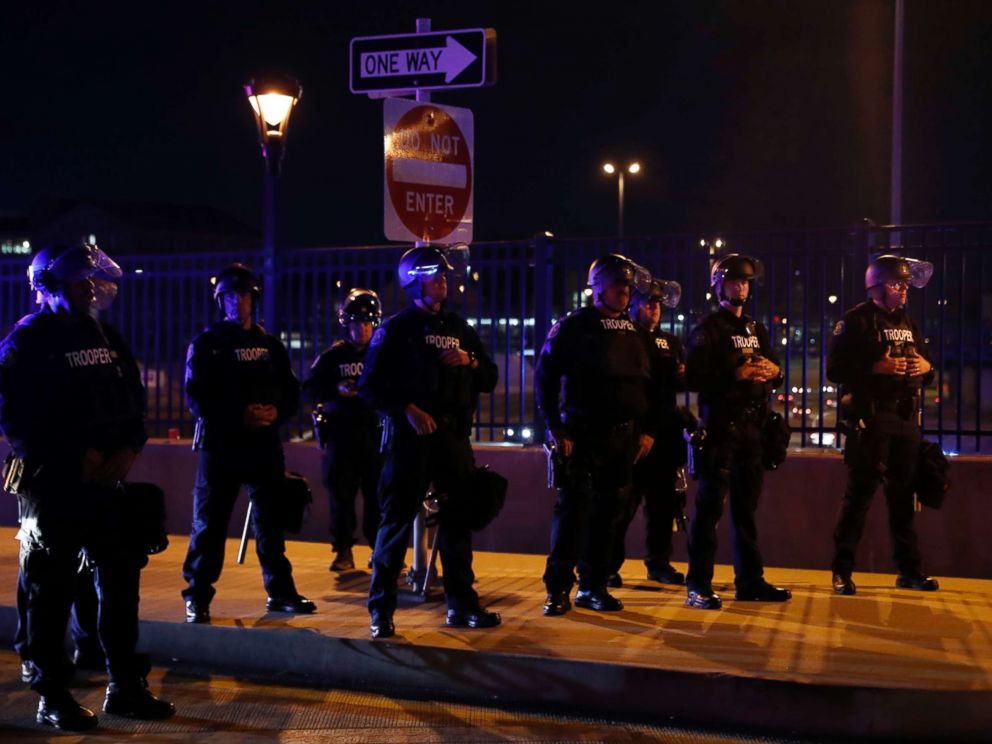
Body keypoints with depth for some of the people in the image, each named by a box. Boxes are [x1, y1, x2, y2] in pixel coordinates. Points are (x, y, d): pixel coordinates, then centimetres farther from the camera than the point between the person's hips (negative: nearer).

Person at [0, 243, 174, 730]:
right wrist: (78, 457, -15)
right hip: (52, 485, -6)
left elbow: (133, 400, 13)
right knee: (52, 592, 1)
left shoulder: (106, 338, 14)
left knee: (121, 580, 7)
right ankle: (52, 697, 12)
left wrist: (129, 450, -5)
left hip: (107, 481, 6)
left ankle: (124, 687, 18)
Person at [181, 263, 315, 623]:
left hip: (265, 444, 4)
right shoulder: (206, 344, 2)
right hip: (220, 444, -4)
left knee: (271, 520, 9)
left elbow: (291, 392, 12)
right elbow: (196, 397, -8)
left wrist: (276, 413, -10)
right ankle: (197, 597, 5)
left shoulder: (270, 344, 14)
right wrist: (240, 415, -19)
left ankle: (280, 591, 19)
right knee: (209, 523, -2)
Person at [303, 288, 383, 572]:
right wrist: (337, 389, -15)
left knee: (378, 493, 1)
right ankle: (343, 551, 10)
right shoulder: (332, 356, 6)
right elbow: (310, 389, 1)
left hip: (376, 432, 0)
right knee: (341, 493, 1)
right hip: (341, 434, 0)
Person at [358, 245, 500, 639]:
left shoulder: (459, 328, 15)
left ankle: (461, 605, 17)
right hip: (411, 434, -5)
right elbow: (371, 384, -5)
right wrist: (407, 410, -18)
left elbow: (490, 379, 17)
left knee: (458, 519, 8)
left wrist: (470, 361, -3)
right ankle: (381, 609, 2)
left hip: (454, 435, 5)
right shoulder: (394, 329, 1)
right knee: (397, 519, -4)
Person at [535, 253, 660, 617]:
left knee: (608, 513, 7)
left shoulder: (637, 333, 15)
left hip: (625, 438, 5)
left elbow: (651, 383, 18)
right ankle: (558, 588, 1)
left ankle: (593, 587, 16)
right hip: (582, 434, -5)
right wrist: (555, 429, -10)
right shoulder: (573, 327, -1)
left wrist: (648, 430, 9)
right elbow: (544, 378, -5)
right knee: (572, 508, -7)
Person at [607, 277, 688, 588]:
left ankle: (659, 563, 19)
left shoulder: (670, 342, 18)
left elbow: (682, 381, 17)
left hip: (665, 431, 5)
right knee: (624, 502, -5)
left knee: (663, 501, 9)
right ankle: (609, 566, 2)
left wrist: (682, 375, -5)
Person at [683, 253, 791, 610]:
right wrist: (735, 375, -20)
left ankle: (749, 580, 19)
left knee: (746, 506, 12)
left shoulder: (756, 330, 19)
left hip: (752, 426, 7)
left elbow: (775, 374, 20)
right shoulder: (708, 329, -2)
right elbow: (693, 378, -12)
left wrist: (773, 371, -2)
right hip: (719, 426, -7)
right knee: (710, 506, -6)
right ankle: (698, 585, -2)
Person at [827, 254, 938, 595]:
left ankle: (908, 569, 19)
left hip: (906, 417, 6)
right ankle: (842, 571, 4)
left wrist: (926, 367, 0)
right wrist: (877, 367, -21)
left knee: (903, 494, 11)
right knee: (859, 493, -4)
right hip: (870, 418, -6)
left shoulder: (908, 323, 17)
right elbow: (835, 369, -12)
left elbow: (927, 369, 23)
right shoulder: (856, 321, -4)